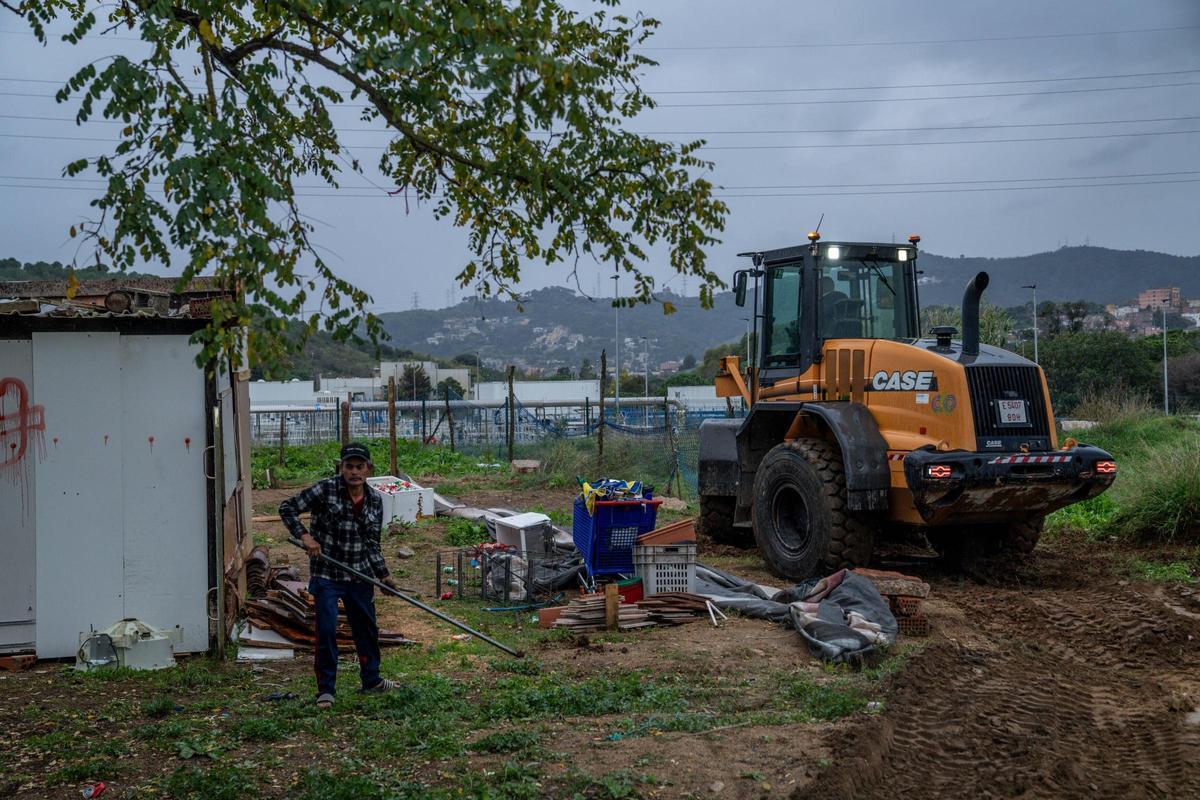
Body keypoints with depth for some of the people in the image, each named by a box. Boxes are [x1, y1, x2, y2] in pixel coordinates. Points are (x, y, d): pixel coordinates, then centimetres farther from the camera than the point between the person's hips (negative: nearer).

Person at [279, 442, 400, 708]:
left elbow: (372, 544, 7)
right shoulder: (326, 489, -12)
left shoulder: (375, 500, 2)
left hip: (359, 575, 5)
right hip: (326, 573, -5)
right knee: (327, 630, -5)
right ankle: (326, 689, 9)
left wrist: (383, 575, -1)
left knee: (367, 627, 16)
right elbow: (287, 508, -9)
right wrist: (304, 535, -21)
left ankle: (371, 679, 34)